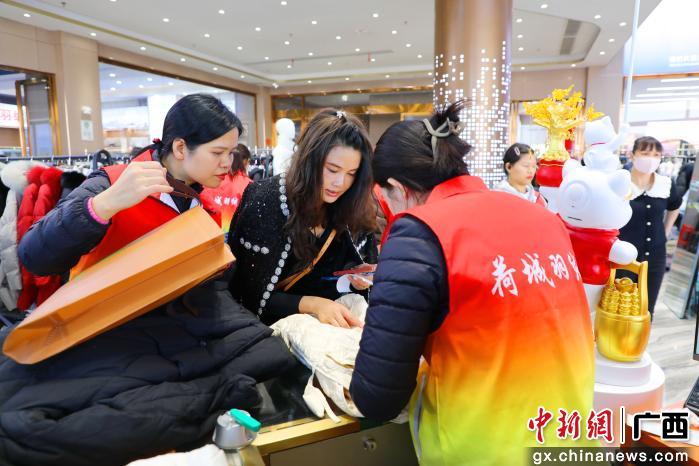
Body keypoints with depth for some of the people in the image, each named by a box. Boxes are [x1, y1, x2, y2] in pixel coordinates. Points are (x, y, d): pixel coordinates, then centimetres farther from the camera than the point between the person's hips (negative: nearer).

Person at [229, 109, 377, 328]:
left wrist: (358, 277, -14)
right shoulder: (267, 203, -19)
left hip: (336, 320, 4)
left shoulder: (352, 205, -6)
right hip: (281, 321, -3)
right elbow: (254, 297, -17)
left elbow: (355, 260, 7)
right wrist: (312, 304, -30)